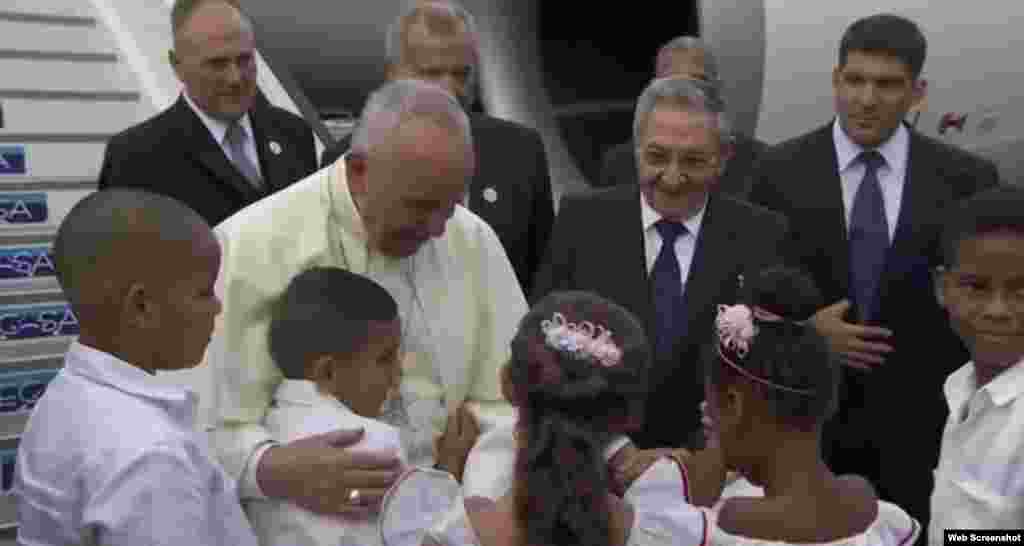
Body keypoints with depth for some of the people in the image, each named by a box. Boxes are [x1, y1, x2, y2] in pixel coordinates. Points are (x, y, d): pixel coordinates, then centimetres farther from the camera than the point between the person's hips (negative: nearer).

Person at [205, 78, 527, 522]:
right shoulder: (251, 248, -12)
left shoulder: (475, 243, 1)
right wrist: (277, 470, -32)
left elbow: (508, 406, 5)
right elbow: (206, 427, -14)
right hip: (303, 522, -2)